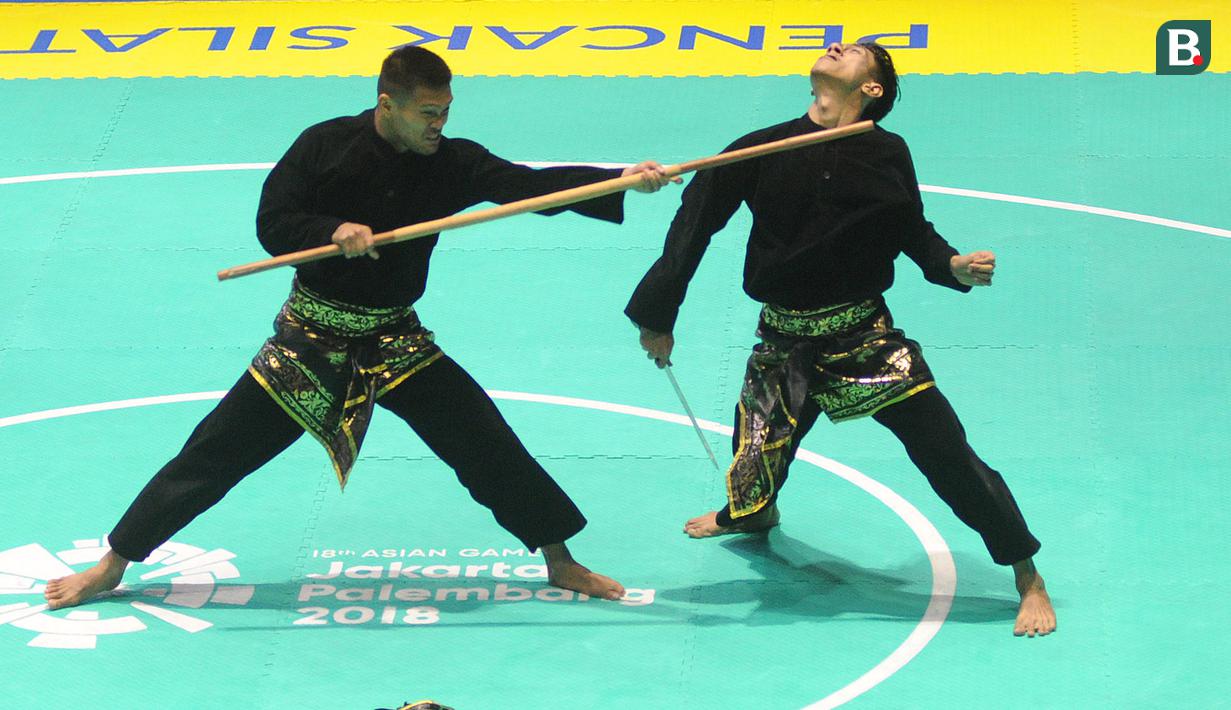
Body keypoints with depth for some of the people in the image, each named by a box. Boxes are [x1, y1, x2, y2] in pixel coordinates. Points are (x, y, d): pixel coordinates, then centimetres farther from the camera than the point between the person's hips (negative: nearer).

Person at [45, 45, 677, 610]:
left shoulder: (452, 163, -7)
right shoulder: (326, 146, -13)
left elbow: (535, 186, -17)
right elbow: (272, 223, -11)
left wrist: (623, 182, -30)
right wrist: (334, 231, -30)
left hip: (395, 342, 2)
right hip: (310, 338, -2)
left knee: (487, 444, -4)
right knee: (216, 450, -1)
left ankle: (560, 563, 12)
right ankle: (114, 564, 10)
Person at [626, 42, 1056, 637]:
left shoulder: (886, 154, -4)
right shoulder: (765, 148, -4)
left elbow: (913, 232, 9)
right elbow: (696, 221, 0)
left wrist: (955, 267, -12)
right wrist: (658, 314, -1)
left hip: (866, 338, -2)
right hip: (785, 345, 2)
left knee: (948, 455, -9)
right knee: (758, 464, 17)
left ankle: (1028, 579, 5)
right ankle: (750, 514, 57)